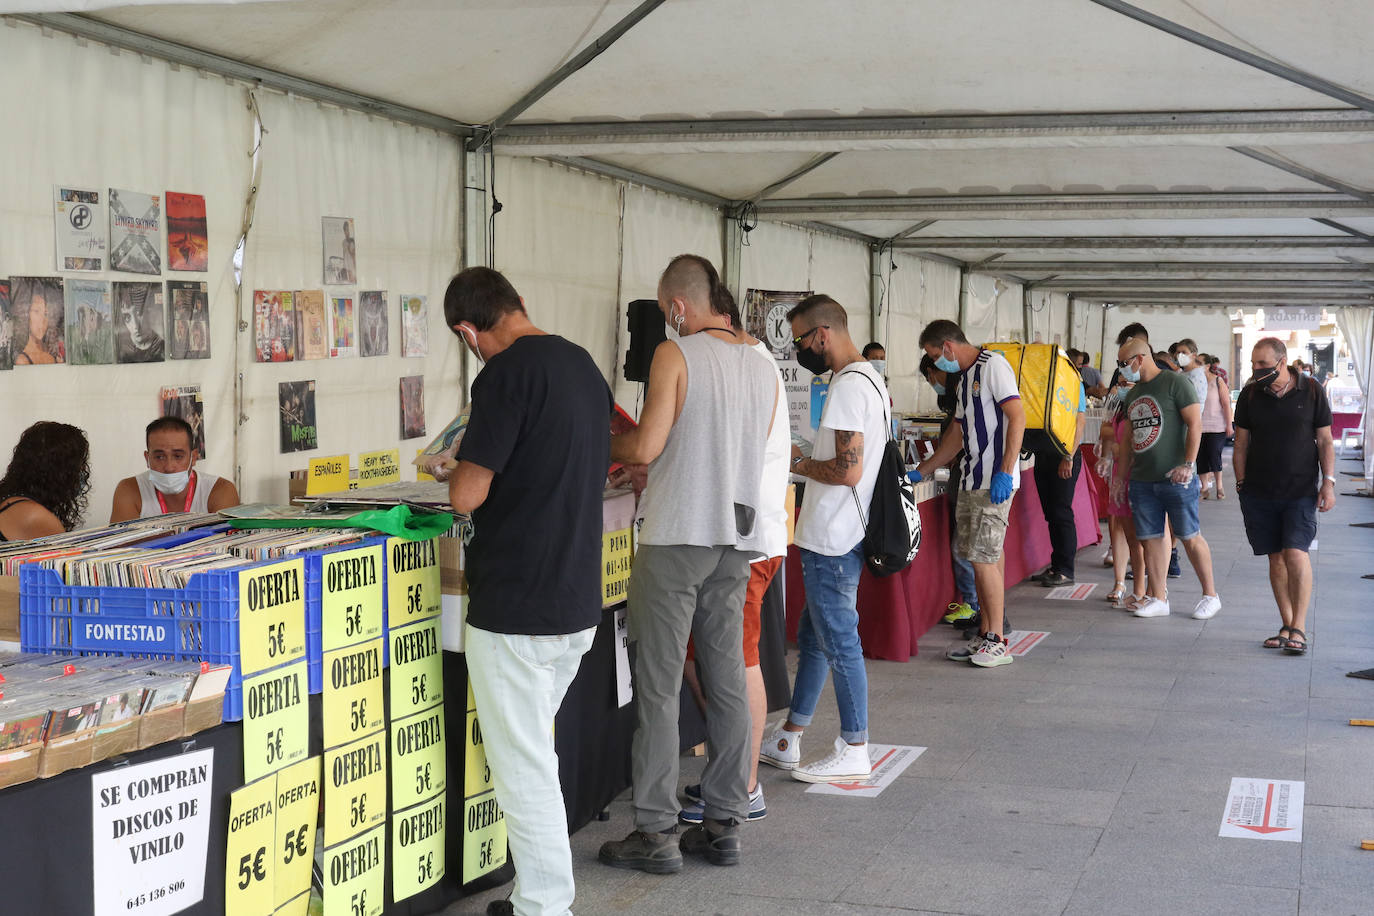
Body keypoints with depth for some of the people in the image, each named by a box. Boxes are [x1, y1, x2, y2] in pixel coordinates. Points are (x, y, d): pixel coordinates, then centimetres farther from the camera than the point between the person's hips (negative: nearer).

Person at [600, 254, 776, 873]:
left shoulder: (675, 354, -10)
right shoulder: (764, 369, 10)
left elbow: (645, 446, -15)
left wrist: (603, 444, 6)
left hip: (675, 538, -6)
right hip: (735, 541, 7)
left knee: (659, 687, -1)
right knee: (726, 681, 11)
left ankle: (656, 833, 2)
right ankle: (724, 825, 16)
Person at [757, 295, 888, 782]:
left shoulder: (848, 386, -19)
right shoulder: (870, 378, 14)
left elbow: (848, 470, -25)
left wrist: (796, 463, -10)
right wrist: (805, 458, 14)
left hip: (833, 542, -11)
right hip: (835, 537, 11)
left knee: (839, 643, -1)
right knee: (812, 637, 17)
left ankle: (854, 751, 9)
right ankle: (787, 741, 26)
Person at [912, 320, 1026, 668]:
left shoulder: (993, 365, -9)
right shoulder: (965, 378, 21)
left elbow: (1017, 417, -16)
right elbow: (957, 436, 27)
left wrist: (1005, 472, -22)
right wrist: (920, 472, 26)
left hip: (994, 482, -9)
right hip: (972, 481, 9)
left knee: (983, 558, -9)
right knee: (984, 558, 10)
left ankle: (998, 642, -3)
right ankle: (984, 636, 14)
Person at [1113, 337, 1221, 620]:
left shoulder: (1176, 383, -7)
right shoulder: (1133, 394, 16)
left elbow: (1195, 424, -12)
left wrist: (1188, 464, -19)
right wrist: (1122, 475, 19)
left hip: (1175, 479, -7)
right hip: (1142, 479, 7)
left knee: (1189, 536, -2)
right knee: (1150, 538, 6)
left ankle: (1210, 595, 9)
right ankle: (1158, 599, 13)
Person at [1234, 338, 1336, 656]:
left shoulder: (1311, 391, 0)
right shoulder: (1250, 395, 5)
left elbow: (1325, 441, 4)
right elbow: (1241, 444, 9)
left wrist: (1328, 481, -3)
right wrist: (1241, 483, 3)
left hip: (1301, 491, -2)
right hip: (1259, 492, 3)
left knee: (1296, 554, -14)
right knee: (1276, 558, 5)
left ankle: (1299, 629, -7)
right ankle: (1287, 626, 13)